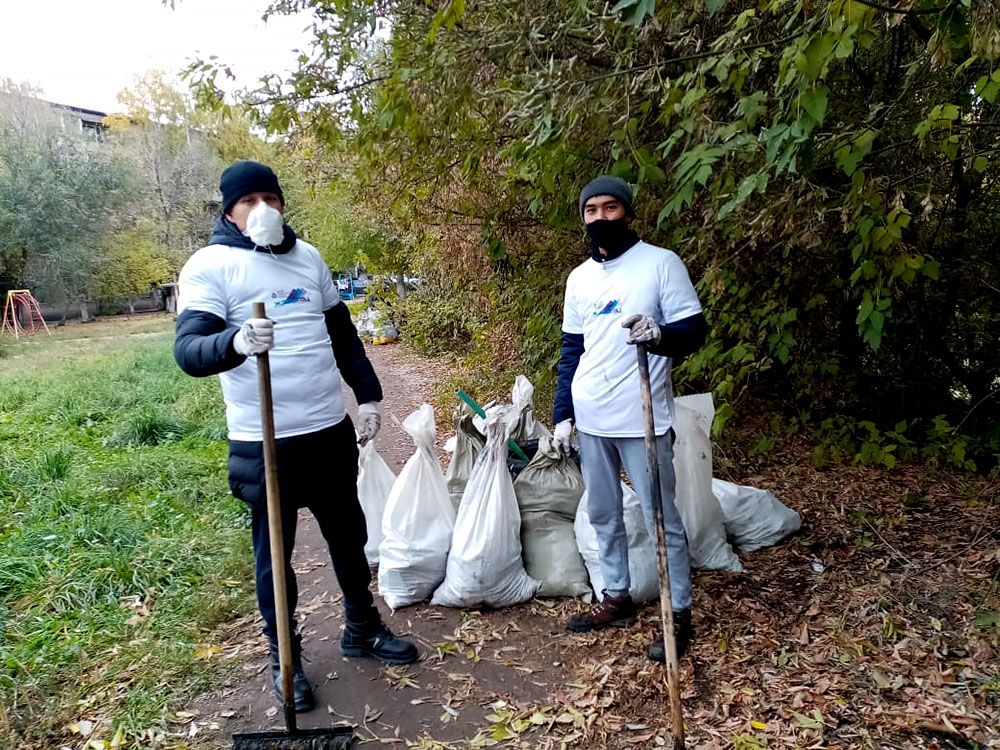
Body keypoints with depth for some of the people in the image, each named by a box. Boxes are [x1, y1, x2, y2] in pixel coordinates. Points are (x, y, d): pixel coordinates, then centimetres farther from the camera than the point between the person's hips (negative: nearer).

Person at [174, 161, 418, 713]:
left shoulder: (307, 257, 9)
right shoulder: (209, 266, -8)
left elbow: (342, 333, 17)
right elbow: (188, 350, -22)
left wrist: (368, 394, 12)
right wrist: (235, 343, -43)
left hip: (331, 431, 5)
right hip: (264, 442, -5)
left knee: (348, 536, 18)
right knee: (274, 554, 9)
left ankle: (362, 629, 39)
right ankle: (285, 658, 30)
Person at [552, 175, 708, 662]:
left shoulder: (660, 263, -6)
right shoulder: (579, 278, 11)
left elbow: (695, 330, -9)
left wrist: (660, 335, -31)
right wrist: (562, 414, 10)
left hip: (642, 418, -6)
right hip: (589, 419, 6)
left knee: (661, 520, 3)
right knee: (602, 515, 16)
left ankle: (679, 613, 19)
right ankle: (616, 597, 33)